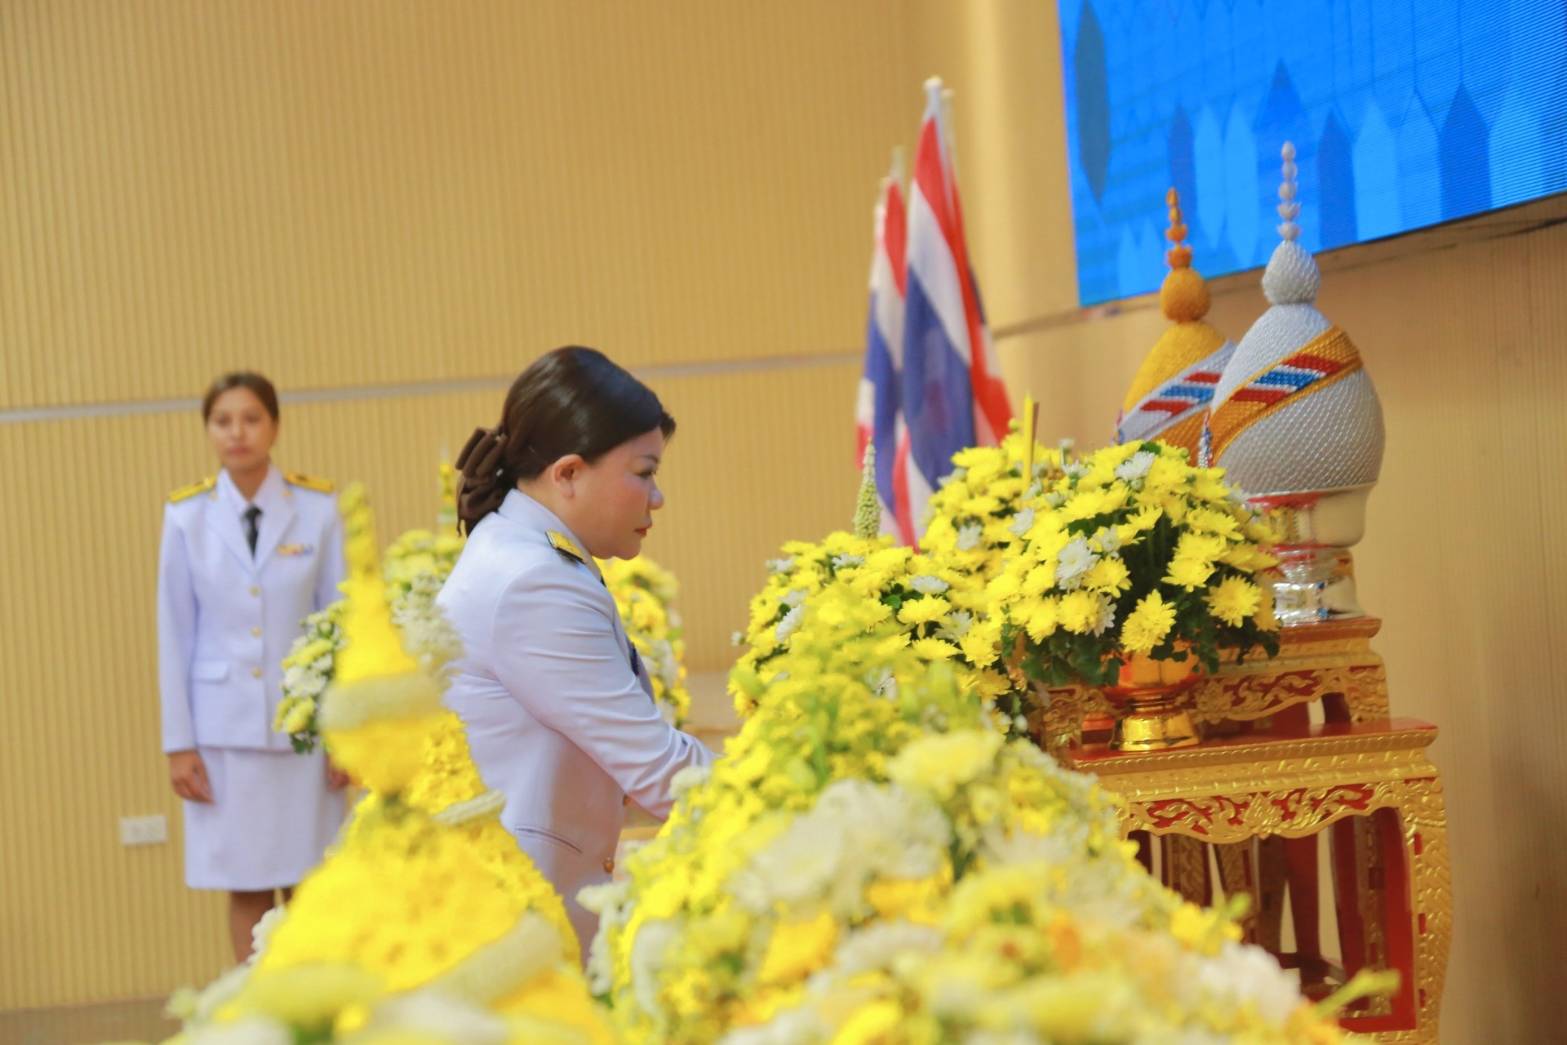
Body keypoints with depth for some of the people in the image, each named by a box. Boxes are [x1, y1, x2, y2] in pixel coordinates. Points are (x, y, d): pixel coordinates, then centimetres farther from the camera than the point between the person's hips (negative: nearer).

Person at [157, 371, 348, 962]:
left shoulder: (318, 509, -1)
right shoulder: (186, 515, 2)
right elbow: (174, 633, 4)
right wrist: (177, 742, 1)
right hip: (224, 728, 1)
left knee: (309, 889, 2)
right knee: (245, 889, 4)